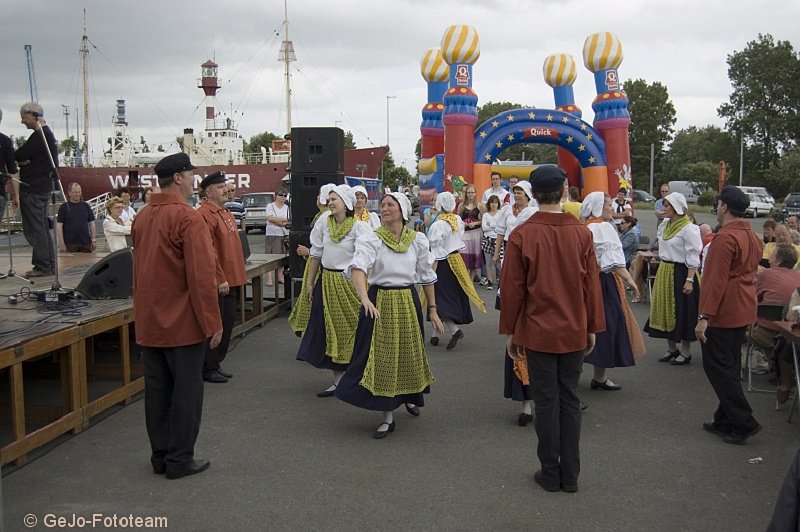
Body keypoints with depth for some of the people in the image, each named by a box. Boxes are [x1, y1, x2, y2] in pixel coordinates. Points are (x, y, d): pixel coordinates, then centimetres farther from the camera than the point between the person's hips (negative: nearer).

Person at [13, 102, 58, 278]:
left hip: (32, 190, -10)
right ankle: (50, 265, 18)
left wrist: (21, 161, 4)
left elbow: (18, 156, -16)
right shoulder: (48, 134, 16)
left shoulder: (38, 136, -15)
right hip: (44, 188, 10)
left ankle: (42, 266, -1)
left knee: (34, 229, -4)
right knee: (43, 228, 14)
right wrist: (25, 161, -6)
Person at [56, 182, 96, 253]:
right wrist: (61, 243, -9)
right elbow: (59, 226, -3)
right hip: (70, 243, -3)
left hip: (86, 242, 3)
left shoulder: (86, 206, 9)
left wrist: (94, 240, 5)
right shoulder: (64, 207, 0)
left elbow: (91, 223, 12)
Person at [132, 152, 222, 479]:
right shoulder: (187, 218, -16)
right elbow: (201, 276, -19)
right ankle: (180, 460, 11)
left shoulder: (142, 218, 8)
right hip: (183, 322, -7)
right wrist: (212, 323, -15)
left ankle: (160, 457, 23)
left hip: (149, 323, 7)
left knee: (157, 389, 13)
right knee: (186, 391, 4)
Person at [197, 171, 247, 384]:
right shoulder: (204, 214, -15)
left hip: (230, 280, 9)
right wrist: (220, 279, -22)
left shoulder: (226, 214, 16)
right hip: (216, 283, -9)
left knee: (227, 323, 14)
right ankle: (208, 369, 9)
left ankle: (216, 363, 25)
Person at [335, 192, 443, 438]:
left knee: (409, 352, 13)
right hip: (379, 302, -2)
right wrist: (364, 297, -44)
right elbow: (358, 267, -27)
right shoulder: (371, 239, -9)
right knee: (381, 356, 1)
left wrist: (432, 310, 7)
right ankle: (388, 416, 15)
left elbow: (427, 276, 7)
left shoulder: (417, 240, 0)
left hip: (408, 302, 2)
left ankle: (410, 395, 45)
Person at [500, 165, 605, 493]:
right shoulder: (581, 233, -5)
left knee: (546, 401, 7)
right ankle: (570, 475, 19)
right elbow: (592, 284, 0)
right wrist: (592, 328, 11)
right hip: (574, 331, 3)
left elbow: (511, 289, -8)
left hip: (538, 333, -2)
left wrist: (509, 332, 3)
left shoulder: (521, 235, -12)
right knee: (570, 399, 12)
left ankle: (550, 474, 16)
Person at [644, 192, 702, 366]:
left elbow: (693, 258, -17)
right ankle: (671, 349, 25)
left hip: (680, 273, -8)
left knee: (682, 312, 0)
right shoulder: (665, 225, 9)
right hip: (664, 273, 8)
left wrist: (689, 280, -21)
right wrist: (662, 272, 15)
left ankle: (686, 352, 12)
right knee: (665, 309, 12)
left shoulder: (688, 228, -15)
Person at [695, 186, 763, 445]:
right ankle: (725, 420, 24)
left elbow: (716, 281, -24)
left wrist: (704, 317, -23)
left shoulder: (725, 238, -20)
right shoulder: (753, 237, 11)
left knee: (717, 367, -2)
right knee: (730, 366, 16)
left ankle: (744, 422, -1)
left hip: (722, 315, -10)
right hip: (744, 312, 10)